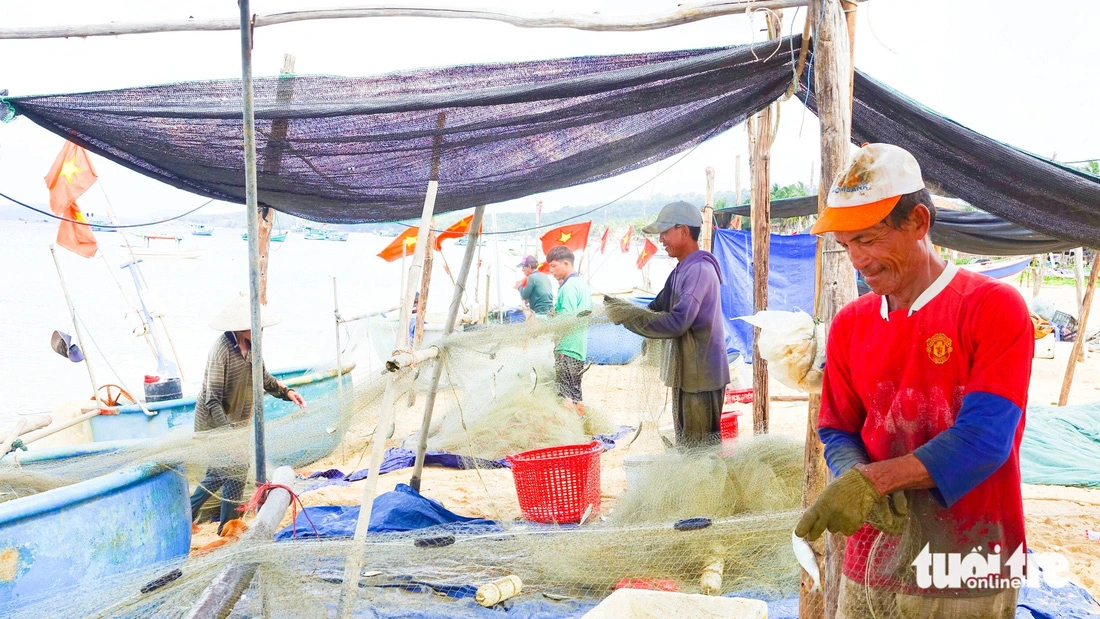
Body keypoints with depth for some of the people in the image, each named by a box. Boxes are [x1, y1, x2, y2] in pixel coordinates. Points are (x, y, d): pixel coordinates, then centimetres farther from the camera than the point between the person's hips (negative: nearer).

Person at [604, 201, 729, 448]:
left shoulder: (699, 270, -19)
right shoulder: (681, 271, 12)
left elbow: (676, 322, -27)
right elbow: (656, 310, 14)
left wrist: (627, 316, -22)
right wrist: (619, 308, -1)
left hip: (701, 375, -10)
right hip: (686, 373, 10)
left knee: (701, 449, -3)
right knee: (685, 446, 19)